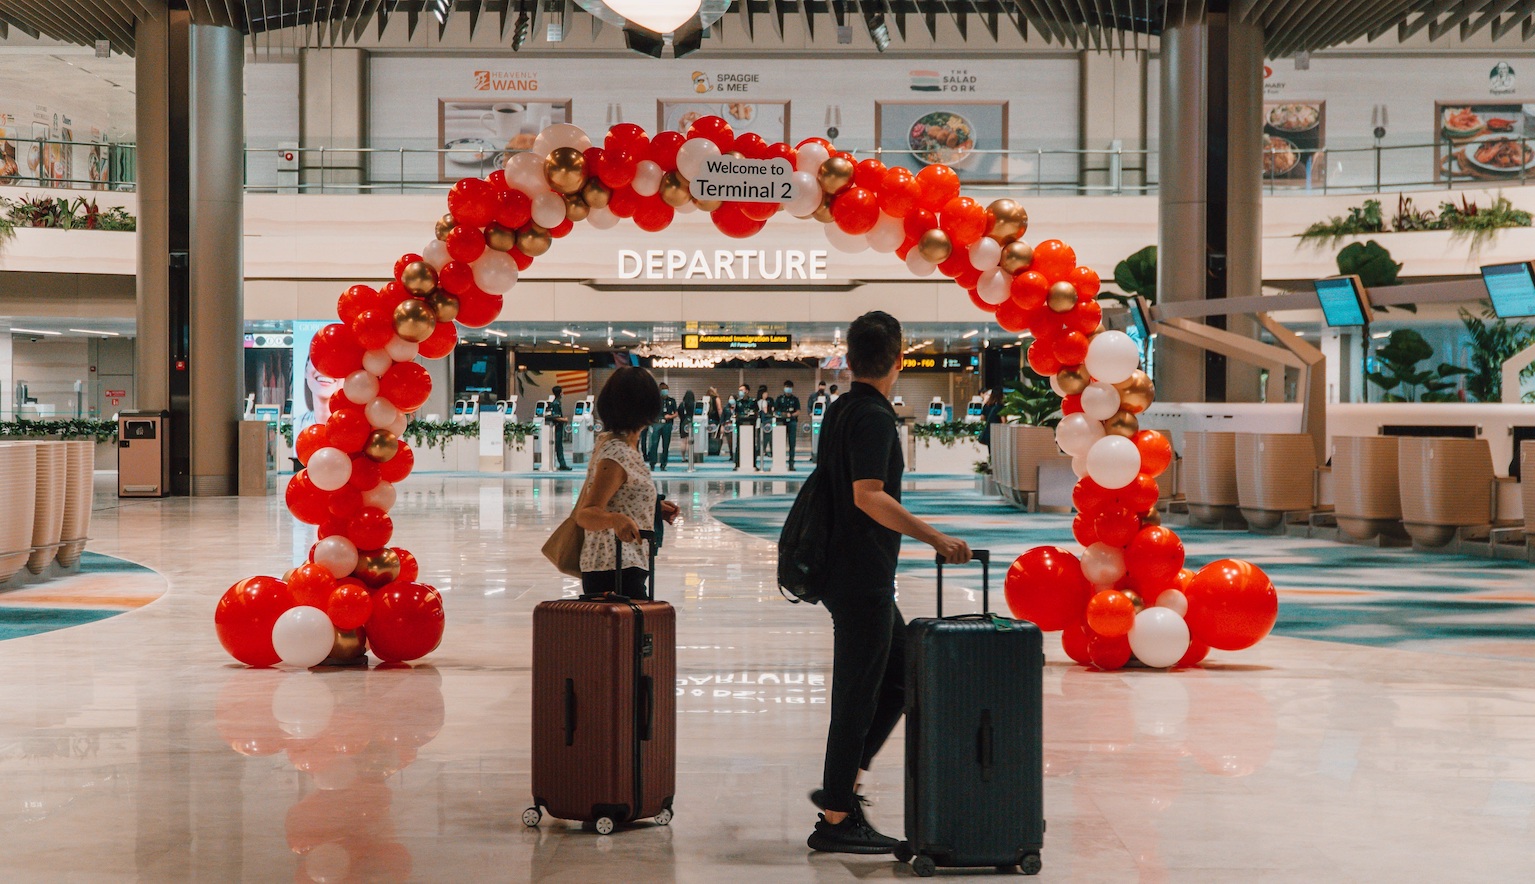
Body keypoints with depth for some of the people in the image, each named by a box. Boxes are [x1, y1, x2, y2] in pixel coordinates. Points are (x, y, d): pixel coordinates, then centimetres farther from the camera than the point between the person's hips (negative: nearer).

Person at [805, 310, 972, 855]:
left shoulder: (838, 411, 13)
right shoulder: (873, 417, -16)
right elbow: (869, 496, -26)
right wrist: (935, 538, -25)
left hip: (843, 575, 10)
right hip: (863, 580, -10)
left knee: (901, 676, 17)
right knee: (857, 696, -3)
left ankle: (840, 785, 18)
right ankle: (835, 821, 3)